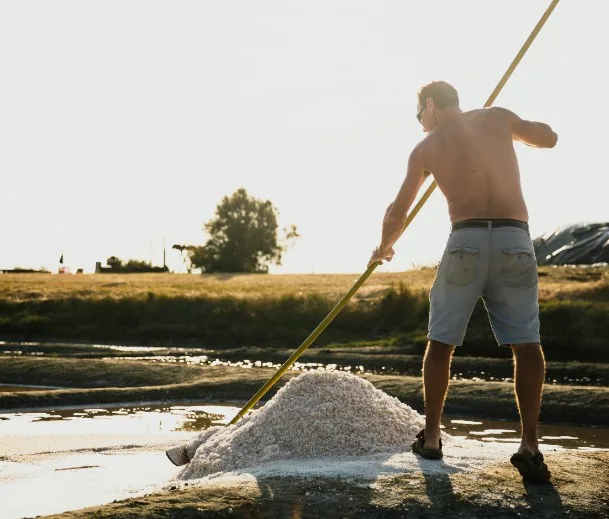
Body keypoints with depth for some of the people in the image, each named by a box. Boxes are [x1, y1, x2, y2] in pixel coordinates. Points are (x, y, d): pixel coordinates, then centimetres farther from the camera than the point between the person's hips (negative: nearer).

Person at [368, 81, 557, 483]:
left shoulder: (426, 148, 11)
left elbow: (398, 212, 15)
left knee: (442, 342, 14)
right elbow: (548, 138, 30)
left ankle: (431, 438, 19)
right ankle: (530, 447, -8)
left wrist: (384, 247, 34)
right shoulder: (497, 117, 14)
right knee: (527, 343, 1)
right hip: (515, 241, 1)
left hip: (467, 241, -1)